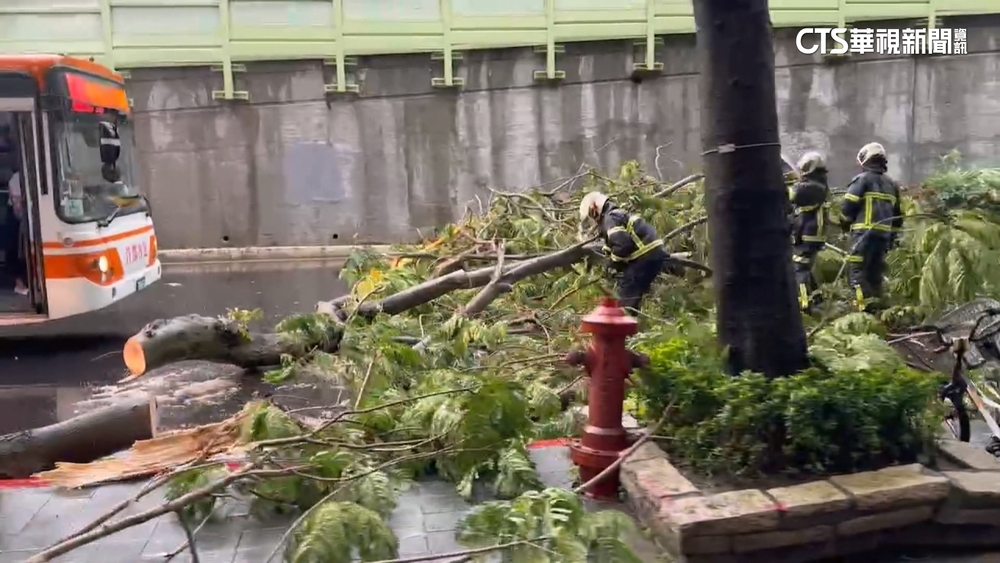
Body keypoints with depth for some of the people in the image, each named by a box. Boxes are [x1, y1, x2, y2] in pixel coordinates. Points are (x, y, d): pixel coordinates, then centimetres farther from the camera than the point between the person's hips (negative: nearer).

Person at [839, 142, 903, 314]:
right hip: (884, 234, 7)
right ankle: (876, 307, 12)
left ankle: (867, 308, -21)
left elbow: (847, 207, -7)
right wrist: (893, 237, 25)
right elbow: (898, 215, 21)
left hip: (865, 232, -7)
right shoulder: (892, 184, 20)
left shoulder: (862, 179, -2)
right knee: (875, 272, 13)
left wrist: (844, 224, 10)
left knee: (856, 270, -9)